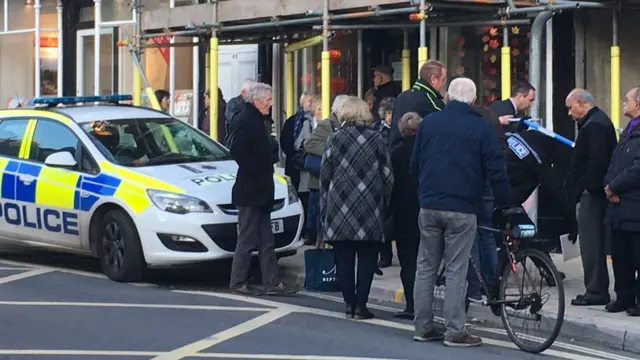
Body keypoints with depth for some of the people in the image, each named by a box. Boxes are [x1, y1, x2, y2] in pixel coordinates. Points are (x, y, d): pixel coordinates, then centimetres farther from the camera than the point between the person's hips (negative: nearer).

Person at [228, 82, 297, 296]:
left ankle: (272, 282, 12)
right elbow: (237, 152, -24)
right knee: (247, 240, -4)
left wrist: (265, 172, 13)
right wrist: (255, 172, -19)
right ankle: (238, 282, 4)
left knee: (266, 241, 10)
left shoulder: (255, 120, 17)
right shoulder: (246, 121, -14)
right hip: (249, 191, -10)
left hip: (260, 192, 10)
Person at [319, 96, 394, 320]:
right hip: (369, 210, 0)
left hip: (340, 209, 0)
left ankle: (349, 304, 7)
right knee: (367, 259, 5)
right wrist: (383, 204, 13)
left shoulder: (334, 140, 0)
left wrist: (324, 209, 10)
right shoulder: (376, 140, 1)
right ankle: (361, 304, 1)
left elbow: (324, 177, 2)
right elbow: (387, 176, 2)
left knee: (344, 259, 7)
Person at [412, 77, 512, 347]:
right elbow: (496, 172, -7)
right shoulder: (481, 128, -5)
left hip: (429, 206, 3)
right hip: (462, 209, -3)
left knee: (426, 267, 11)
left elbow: (415, 163, 12)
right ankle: (455, 332, -2)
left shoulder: (429, 122, 6)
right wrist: (506, 203, 5)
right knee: (456, 271, -1)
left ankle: (423, 327, 12)